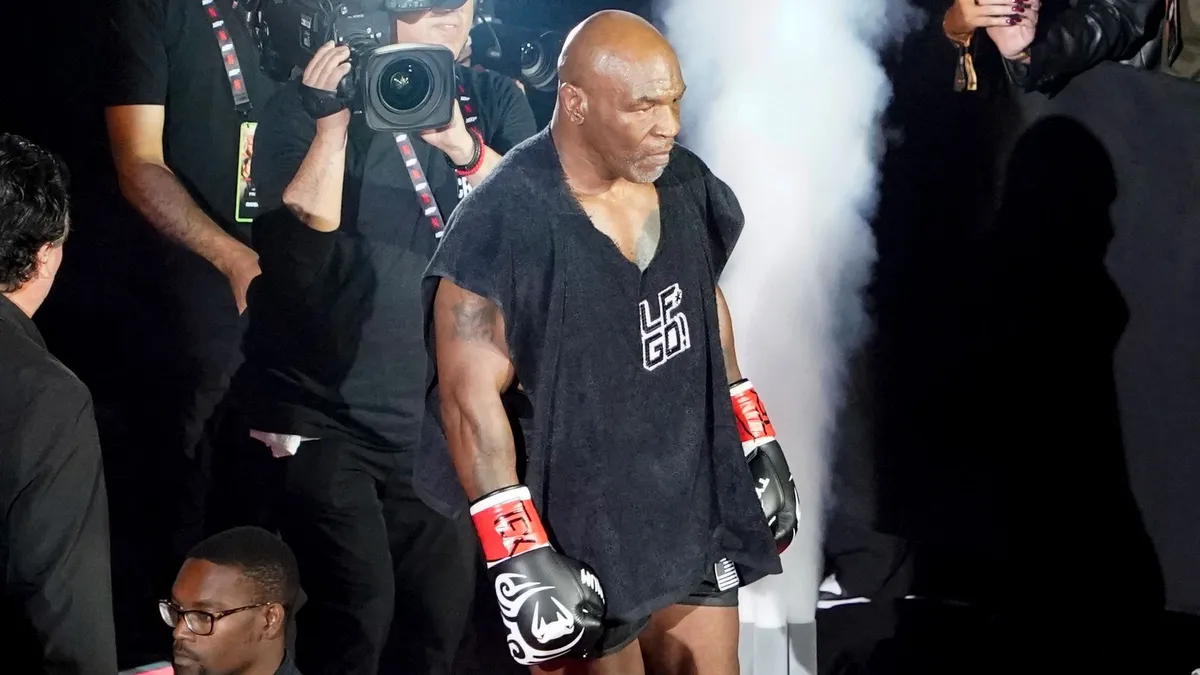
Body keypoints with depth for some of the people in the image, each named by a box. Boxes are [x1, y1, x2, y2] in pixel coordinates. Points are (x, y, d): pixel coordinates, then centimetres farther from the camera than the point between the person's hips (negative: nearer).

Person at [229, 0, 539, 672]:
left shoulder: (494, 102, 7)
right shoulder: (306, 104, -4)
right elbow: (300, 242, -14)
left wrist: (462, 144, -23)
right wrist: (332, 125, -22)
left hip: (434, 419, 4)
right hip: (322, 415, -4)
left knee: (444, 619, 6)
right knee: (356, 616, -15)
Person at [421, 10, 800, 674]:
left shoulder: (686, 184, 1)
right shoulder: (503, 222, -19)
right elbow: (471, 395, -19)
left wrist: (757, 446, 18)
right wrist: (519, 558, -22)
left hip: (695, 513, 6)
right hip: (579, 536, -6)